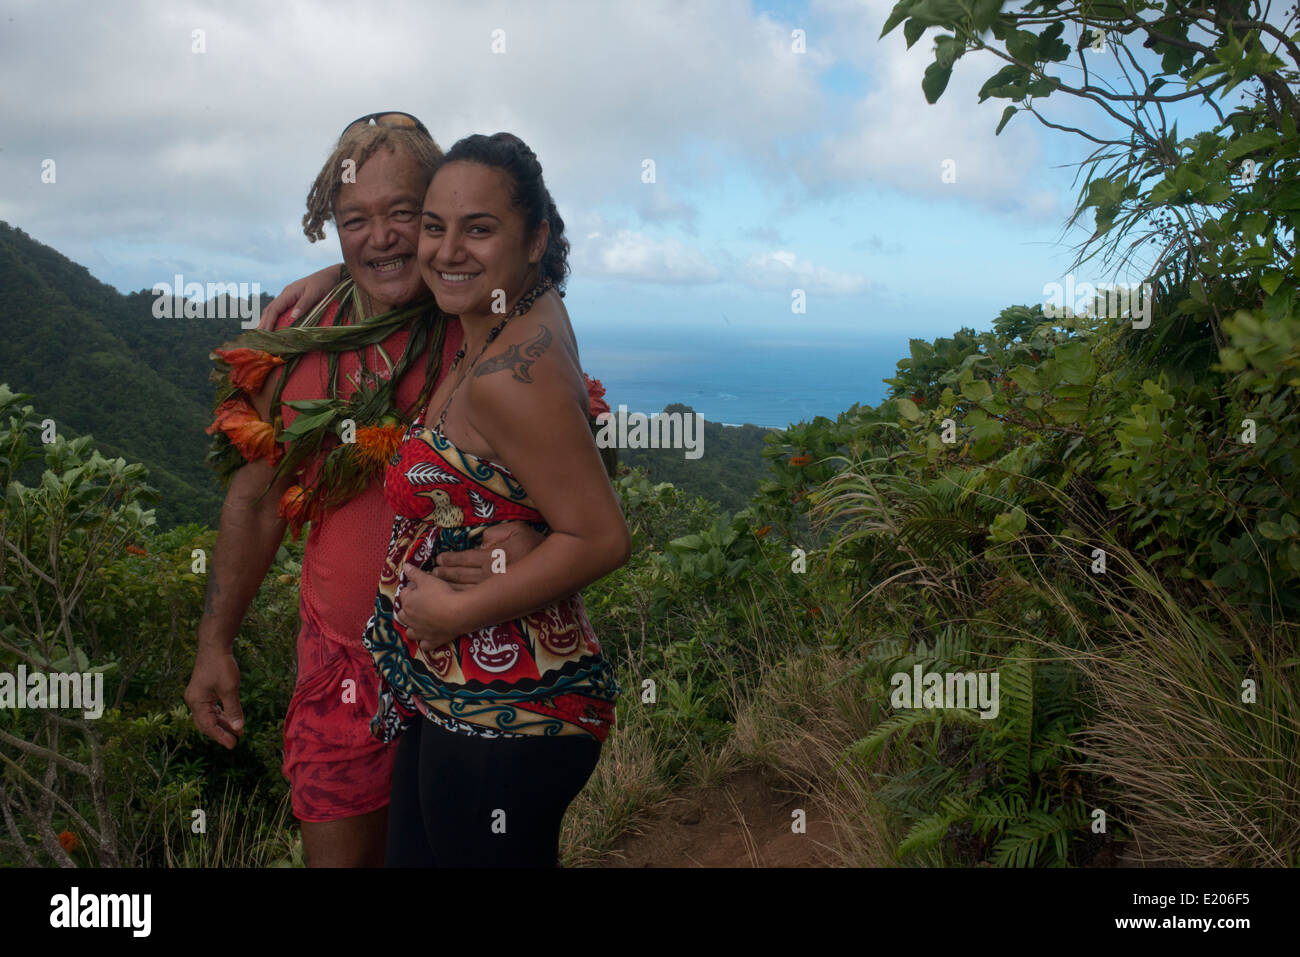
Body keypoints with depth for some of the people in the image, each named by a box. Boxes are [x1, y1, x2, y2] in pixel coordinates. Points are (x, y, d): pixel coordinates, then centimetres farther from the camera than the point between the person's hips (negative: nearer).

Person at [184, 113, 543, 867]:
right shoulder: (302, 341, -1)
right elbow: (257, 499, 9)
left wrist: (538, 537, -32)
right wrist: (216, 641, 11)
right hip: (343, 659, 3)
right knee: (337, 850, 12)